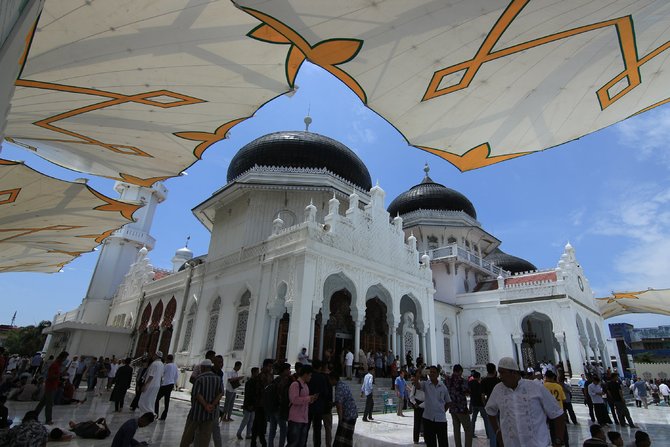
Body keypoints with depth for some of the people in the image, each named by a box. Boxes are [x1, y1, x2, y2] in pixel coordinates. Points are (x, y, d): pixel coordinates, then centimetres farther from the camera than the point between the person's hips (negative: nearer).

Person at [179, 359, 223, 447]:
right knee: (205, 437, 9)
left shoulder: (200, 378, -9)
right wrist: (212, 405, -14)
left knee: (188, 434, 17)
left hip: (197, 411, -3)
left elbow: (196, 394, -16)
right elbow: (220, 393, -7)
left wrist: (206, 406, -15)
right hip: (210, 413, 3)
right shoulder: (218, 379, 2)